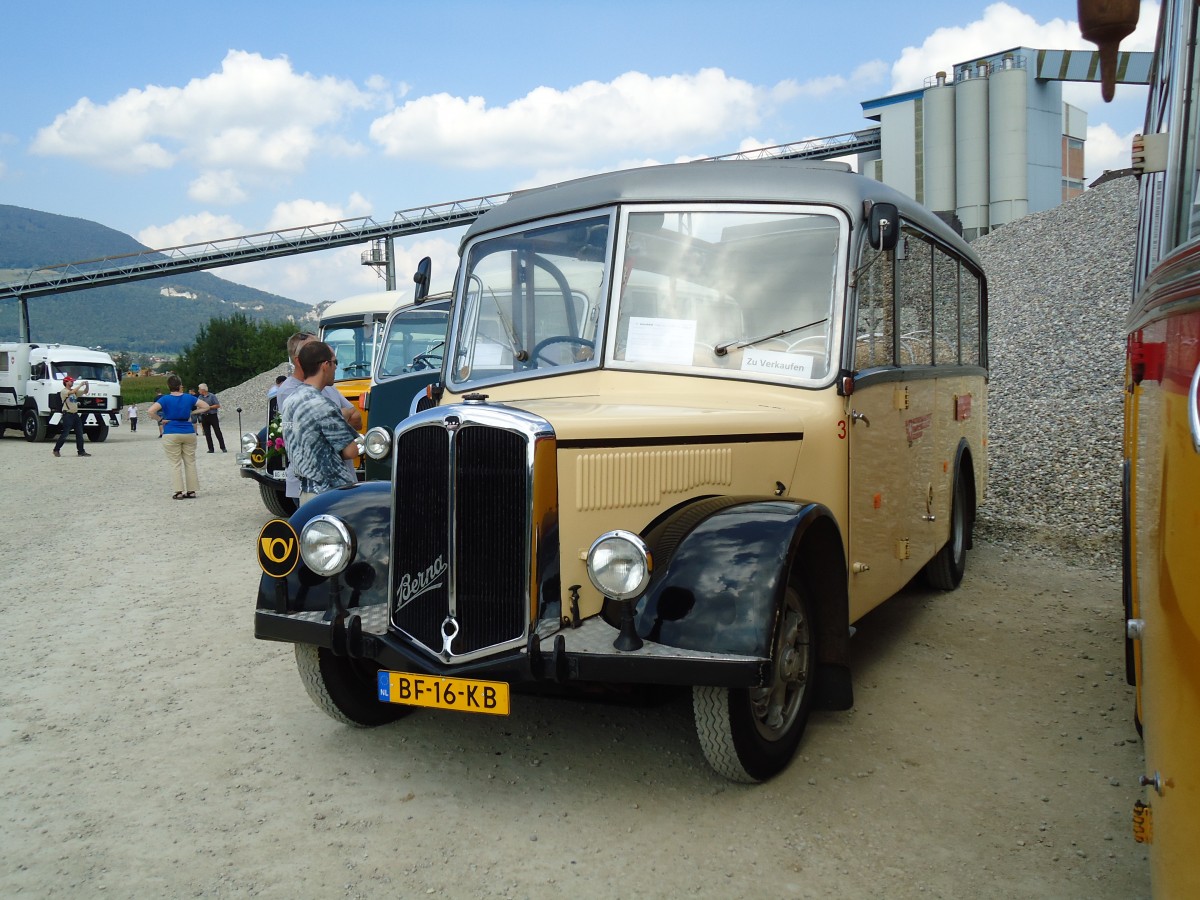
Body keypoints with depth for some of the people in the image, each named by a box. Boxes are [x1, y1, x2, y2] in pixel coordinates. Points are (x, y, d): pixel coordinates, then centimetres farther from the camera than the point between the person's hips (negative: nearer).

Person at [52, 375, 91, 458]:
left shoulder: (74, 390, 15)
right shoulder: (63, 391, -7)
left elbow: (85, 392, 14)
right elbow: (72, 392, -25)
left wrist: (87, 385, -5)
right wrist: (81, 384, -19)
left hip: (75, 414, 7)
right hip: (67, 414, -7)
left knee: (79, 434, 5)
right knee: (65, 433, -7)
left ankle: (81, 451, 9)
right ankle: (56, 450, 6)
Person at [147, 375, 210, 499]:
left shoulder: (165, 399, -5)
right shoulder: (189, 398, 2)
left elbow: (151, 411, -19)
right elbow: (206, 406, 4)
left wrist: (160, 420, -6)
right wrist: (192, 413, 5)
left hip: (171, 434, -2)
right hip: (189, 433, 2)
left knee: (175, 464, 2)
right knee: (190, 462, 8)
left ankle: (179, 492, 0)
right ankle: (191, 491, 9)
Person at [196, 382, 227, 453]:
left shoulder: (212, 396, -5)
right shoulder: (200, 397, 10)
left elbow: (218, 405, -7)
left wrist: (209, 407, -13)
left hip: (212, 416, -5)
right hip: (204, 417, 5)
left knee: (218, 432, -4)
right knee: (207, 434, 5)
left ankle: (223, 448, -1)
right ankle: (210, 449, 10)